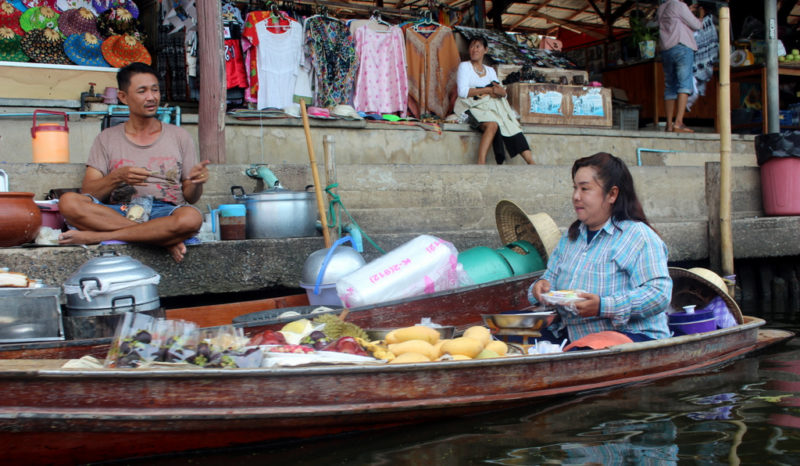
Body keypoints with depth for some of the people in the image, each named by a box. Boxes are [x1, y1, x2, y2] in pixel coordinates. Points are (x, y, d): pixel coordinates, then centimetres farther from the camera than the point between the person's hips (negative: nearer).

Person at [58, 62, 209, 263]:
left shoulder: (179, 136, 17)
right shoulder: (107, 139, 16)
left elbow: (190, 198, 14)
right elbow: (88, 193, 6)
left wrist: (196, 183, -10)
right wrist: (118, 177, -13)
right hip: (117, 212, 1)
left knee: (192, 217, -38)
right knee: (69, 202, -29)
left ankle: (95, 236, -29)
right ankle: (163, 238, -30)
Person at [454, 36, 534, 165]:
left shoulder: (490, 70, 25)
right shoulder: (464, 66, 10)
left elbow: (503, 93, 14)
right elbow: (462, 92, -7)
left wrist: (500, 91, -12)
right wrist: (487, 90, -7)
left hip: (491, 105, 5)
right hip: (472, 106, -5)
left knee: (512, 125, -21)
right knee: (492, 125, -36)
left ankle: (530, 161, -29)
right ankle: (481, 163, -42)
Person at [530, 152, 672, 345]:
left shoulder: (639, 236, -5)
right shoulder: (571, 236, 20)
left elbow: (660, 294, -15)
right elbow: (552, 277, 29)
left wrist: (603, 307, -25)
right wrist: (542, 286, 3)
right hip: (575, 341, 7)